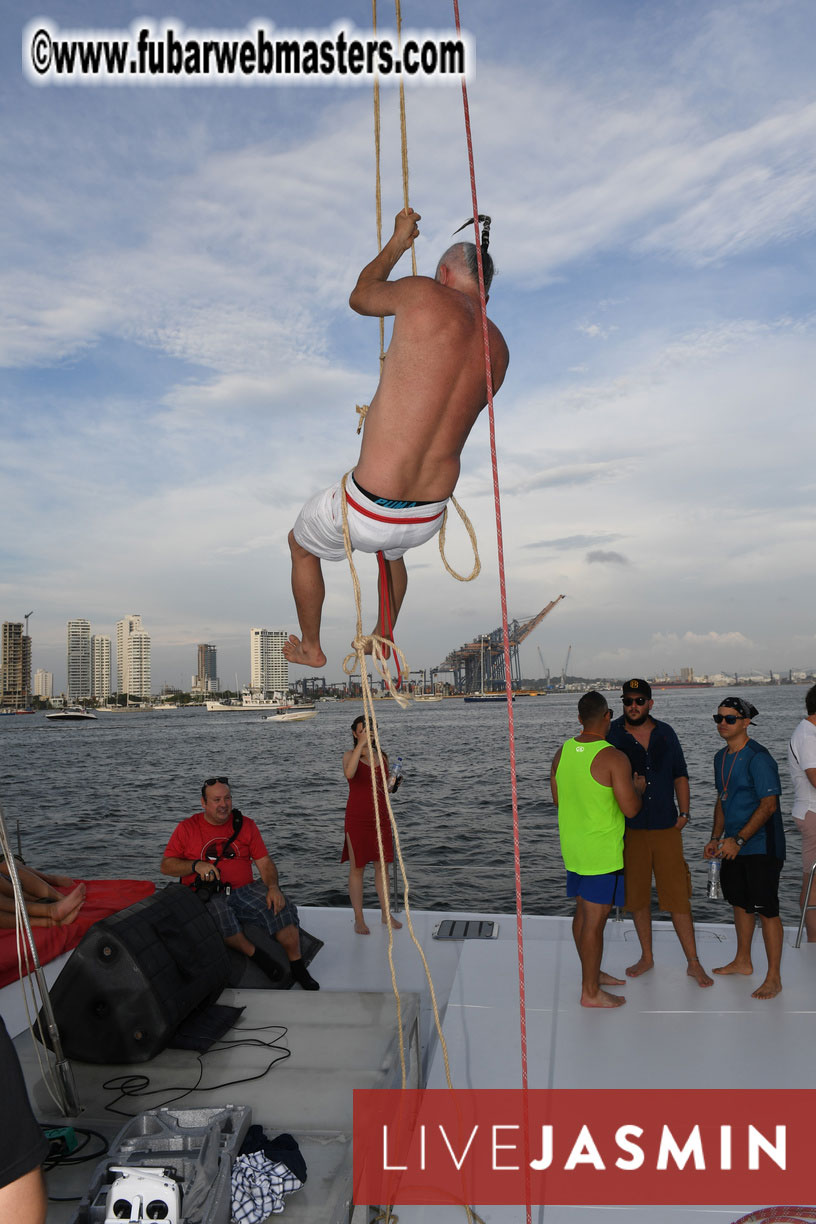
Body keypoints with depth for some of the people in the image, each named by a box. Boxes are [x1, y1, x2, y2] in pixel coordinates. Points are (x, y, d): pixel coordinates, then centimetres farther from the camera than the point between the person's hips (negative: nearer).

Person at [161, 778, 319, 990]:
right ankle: (255, 954, -14)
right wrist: (196, 865, -15)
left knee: (281, 908, -23)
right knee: (220, 915, -38)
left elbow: (264, 862, 7)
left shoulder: (245, 825, 11)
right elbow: (166, 866, 3)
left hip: (244, 889, 2)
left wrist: (273, 888, -13)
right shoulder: (187, 828, 6)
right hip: (205, 896, -2)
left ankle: (298, 967, -6)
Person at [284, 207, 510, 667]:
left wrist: (397, 244, 27)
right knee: (391, 549, 42)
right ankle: (383, 637, 61)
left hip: (369, 516, -5)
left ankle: (311, 648, 47)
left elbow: (360, 297, 11)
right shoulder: (498, 349, 4)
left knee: (300, 544, 29)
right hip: (429, 519, 5)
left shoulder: (424, 293, -11)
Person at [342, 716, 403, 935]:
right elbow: (349, 773, -31)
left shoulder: (381, 756, 8)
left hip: (380, 815, 4)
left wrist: (394, 782, -4)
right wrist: (361, 744, -36)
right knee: (357, 867, 2)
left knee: (382, 865, 11)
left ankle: (386, 914, 22)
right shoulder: (350, 755, -7)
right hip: (357, 816, -4)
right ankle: (358, 919, 11)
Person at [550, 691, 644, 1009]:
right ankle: (591, 992, 12)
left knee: (583, 912, 19)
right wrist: (637, 787, 1)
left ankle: (592, 974, 34)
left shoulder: (562, 752, 1)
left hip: (572, 847, 7)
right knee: (595, 920, 2)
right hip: (602, 851, -7)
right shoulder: (613, 758, -19)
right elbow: (631, 809, -19)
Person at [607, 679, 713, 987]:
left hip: (666, 826, 1)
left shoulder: (665, 733, 5)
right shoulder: (613, 734, -3)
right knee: (637, 895, 11)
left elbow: (680, 775, 12)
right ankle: (647, 957, 27)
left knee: (678, 895, 2)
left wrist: (683, 813, 5)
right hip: (630, 829, -1)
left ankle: (693, 963, 14)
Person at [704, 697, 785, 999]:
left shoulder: (758, 758, -17)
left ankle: (773, 977, 9)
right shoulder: (721, 757, 9)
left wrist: (738, 840, -22)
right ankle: (743, 962, 34)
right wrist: (716, 838, 11)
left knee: (766, 909, -2)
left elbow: (768, 805, -20)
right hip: (734, 846, 8)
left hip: (761, 847, -8)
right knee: (740, 903, 19)